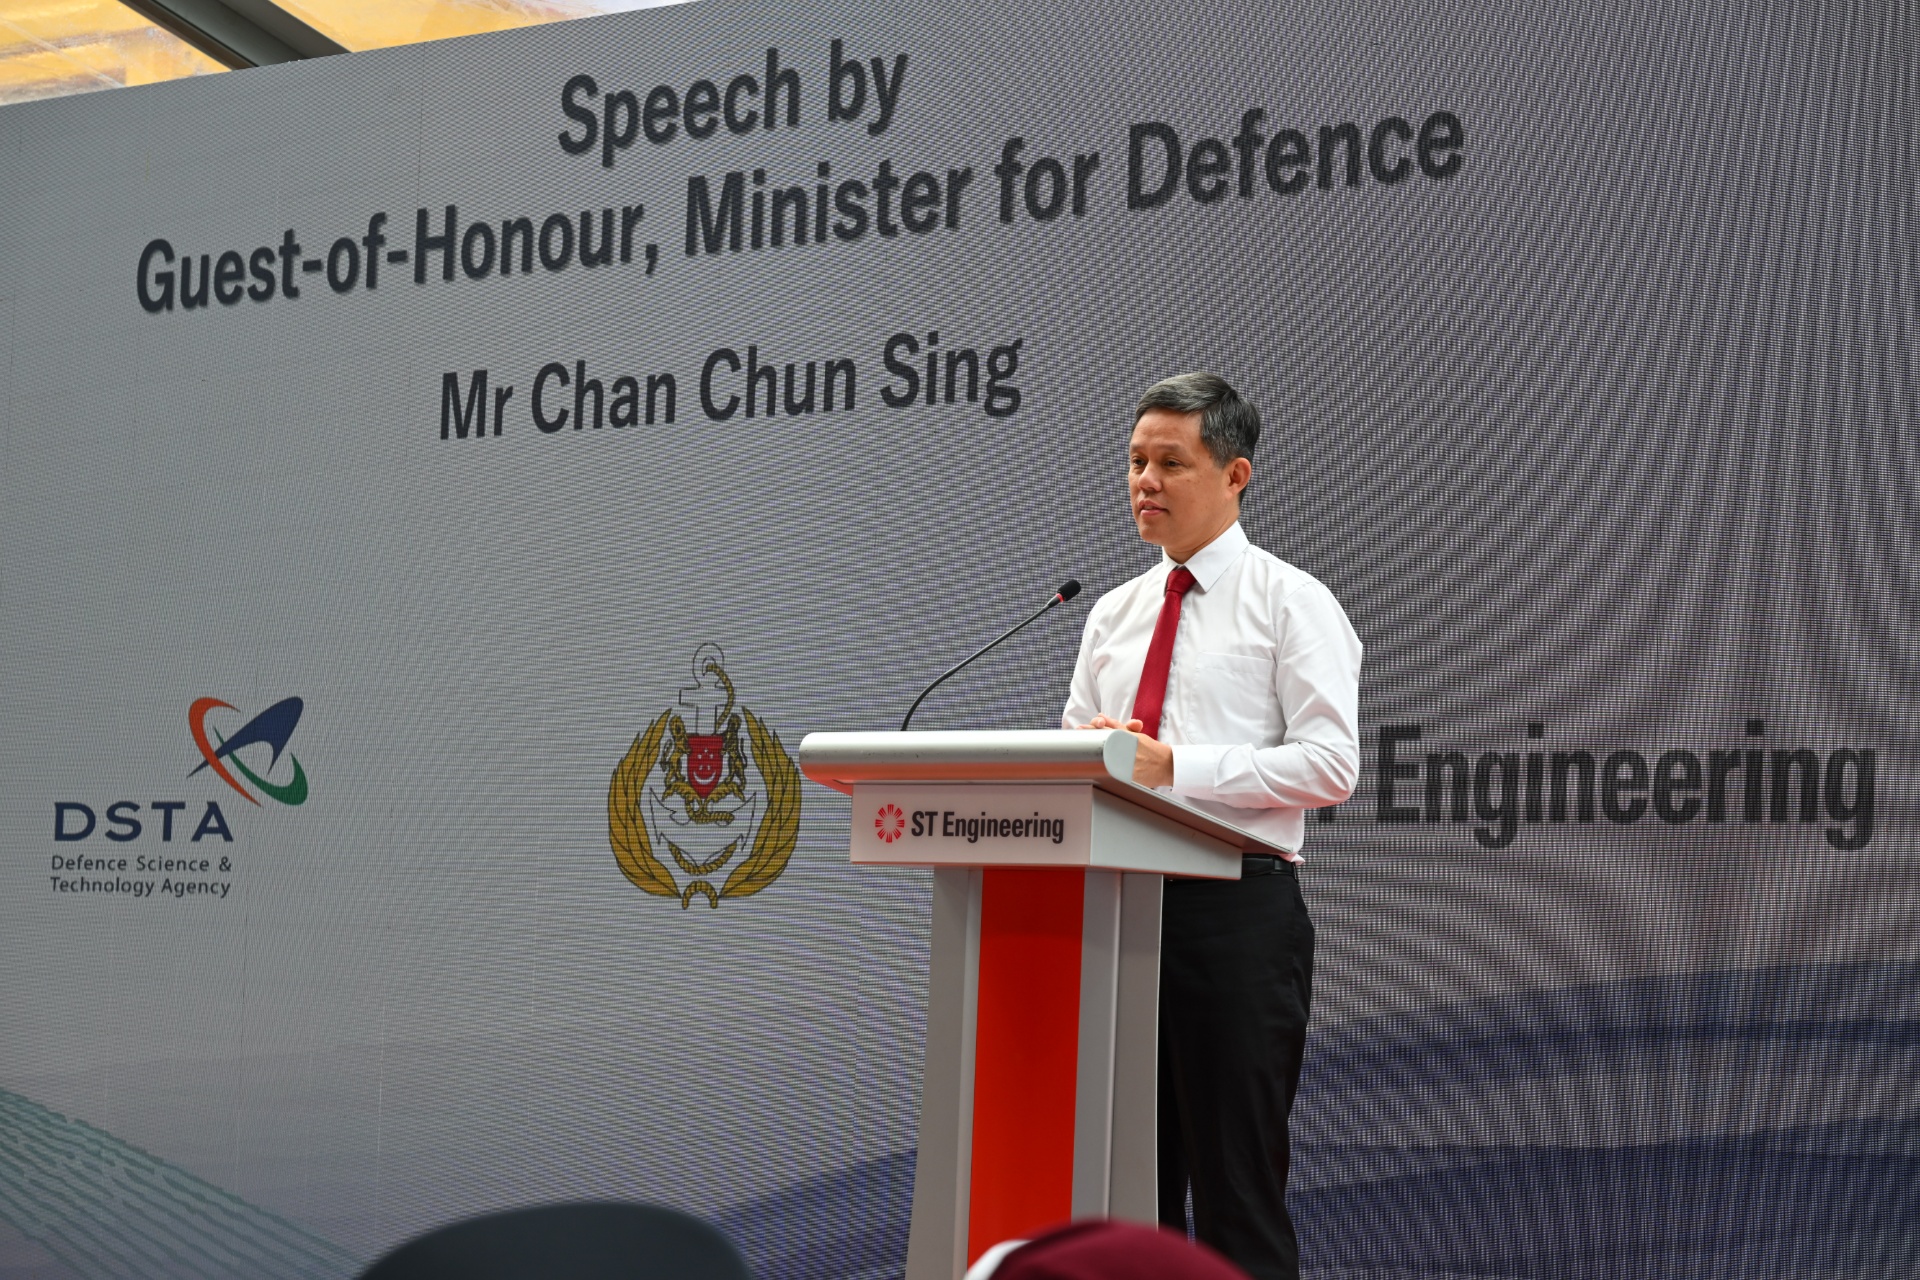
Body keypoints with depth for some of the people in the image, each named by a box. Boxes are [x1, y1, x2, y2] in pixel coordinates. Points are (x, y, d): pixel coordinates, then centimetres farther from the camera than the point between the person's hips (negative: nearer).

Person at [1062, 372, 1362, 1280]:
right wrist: (1088, 750, -6)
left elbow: (1329, 764, -11)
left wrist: (1178, 766, -18)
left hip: (1239, 908, -6)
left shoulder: (1291, 602, -1)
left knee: (1238, 1190, -3)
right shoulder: (1113, 614, 18)